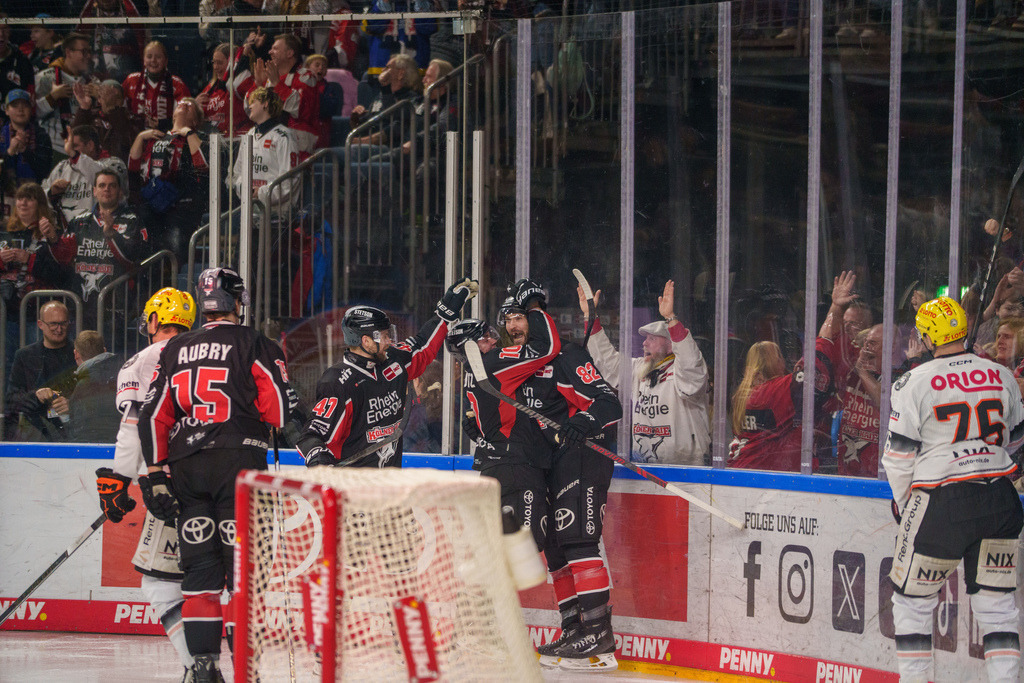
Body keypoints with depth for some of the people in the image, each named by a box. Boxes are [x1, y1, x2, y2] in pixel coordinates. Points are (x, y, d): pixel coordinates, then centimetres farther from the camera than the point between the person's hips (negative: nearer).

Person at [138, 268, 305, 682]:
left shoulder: (174, 351, 13)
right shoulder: (254, 346, -1)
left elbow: (153, 416, 11)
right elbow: (282, 413, -7)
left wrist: (156, 475, 13)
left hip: (186, 466, 4)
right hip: (239, 460, -4)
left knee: (200, 566, 6)